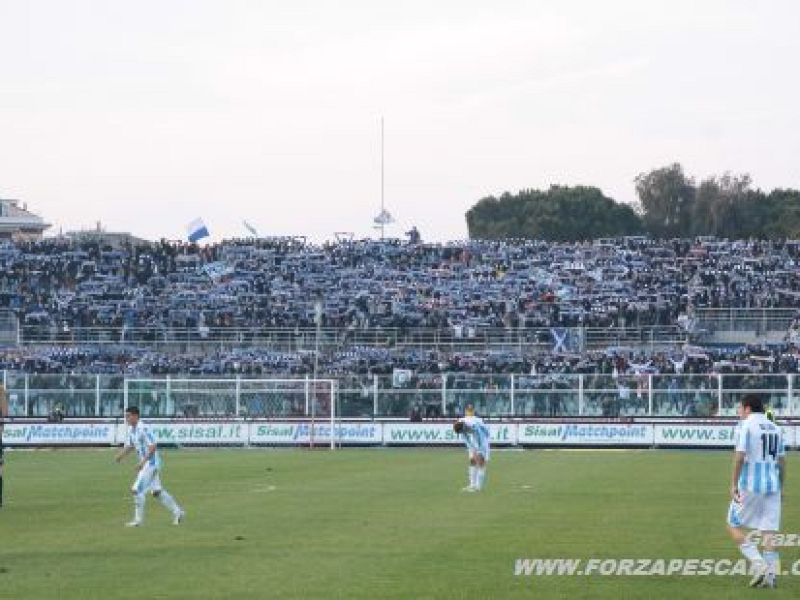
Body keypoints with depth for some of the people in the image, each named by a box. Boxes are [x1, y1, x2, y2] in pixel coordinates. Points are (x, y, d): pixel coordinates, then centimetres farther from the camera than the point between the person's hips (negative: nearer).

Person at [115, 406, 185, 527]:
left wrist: (143, 461, -29)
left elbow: (153, 447, -25)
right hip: (145, 464, 10)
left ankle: (138, 519, -1)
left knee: (137, 489, -10)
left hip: (151, 463, -10)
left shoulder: (143, 429, -20)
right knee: (156, 491, 16)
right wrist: (121, 454, -2)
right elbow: (129, 446, 18)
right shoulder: (131, 430, 9)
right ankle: (177, 512, 25)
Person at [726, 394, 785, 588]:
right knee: (768, 531, 5)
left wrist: (734, 484, -12)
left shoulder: (746, 426, -6)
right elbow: (782, 461, 15)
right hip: (772, 485, 6)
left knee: (734, 525, 6)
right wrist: (781, 488, 21)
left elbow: (740, 456, -15)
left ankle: (758, 564, -9)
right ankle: (771, 574, -3)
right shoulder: (775, 428, 13)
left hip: (750, 485, -6)